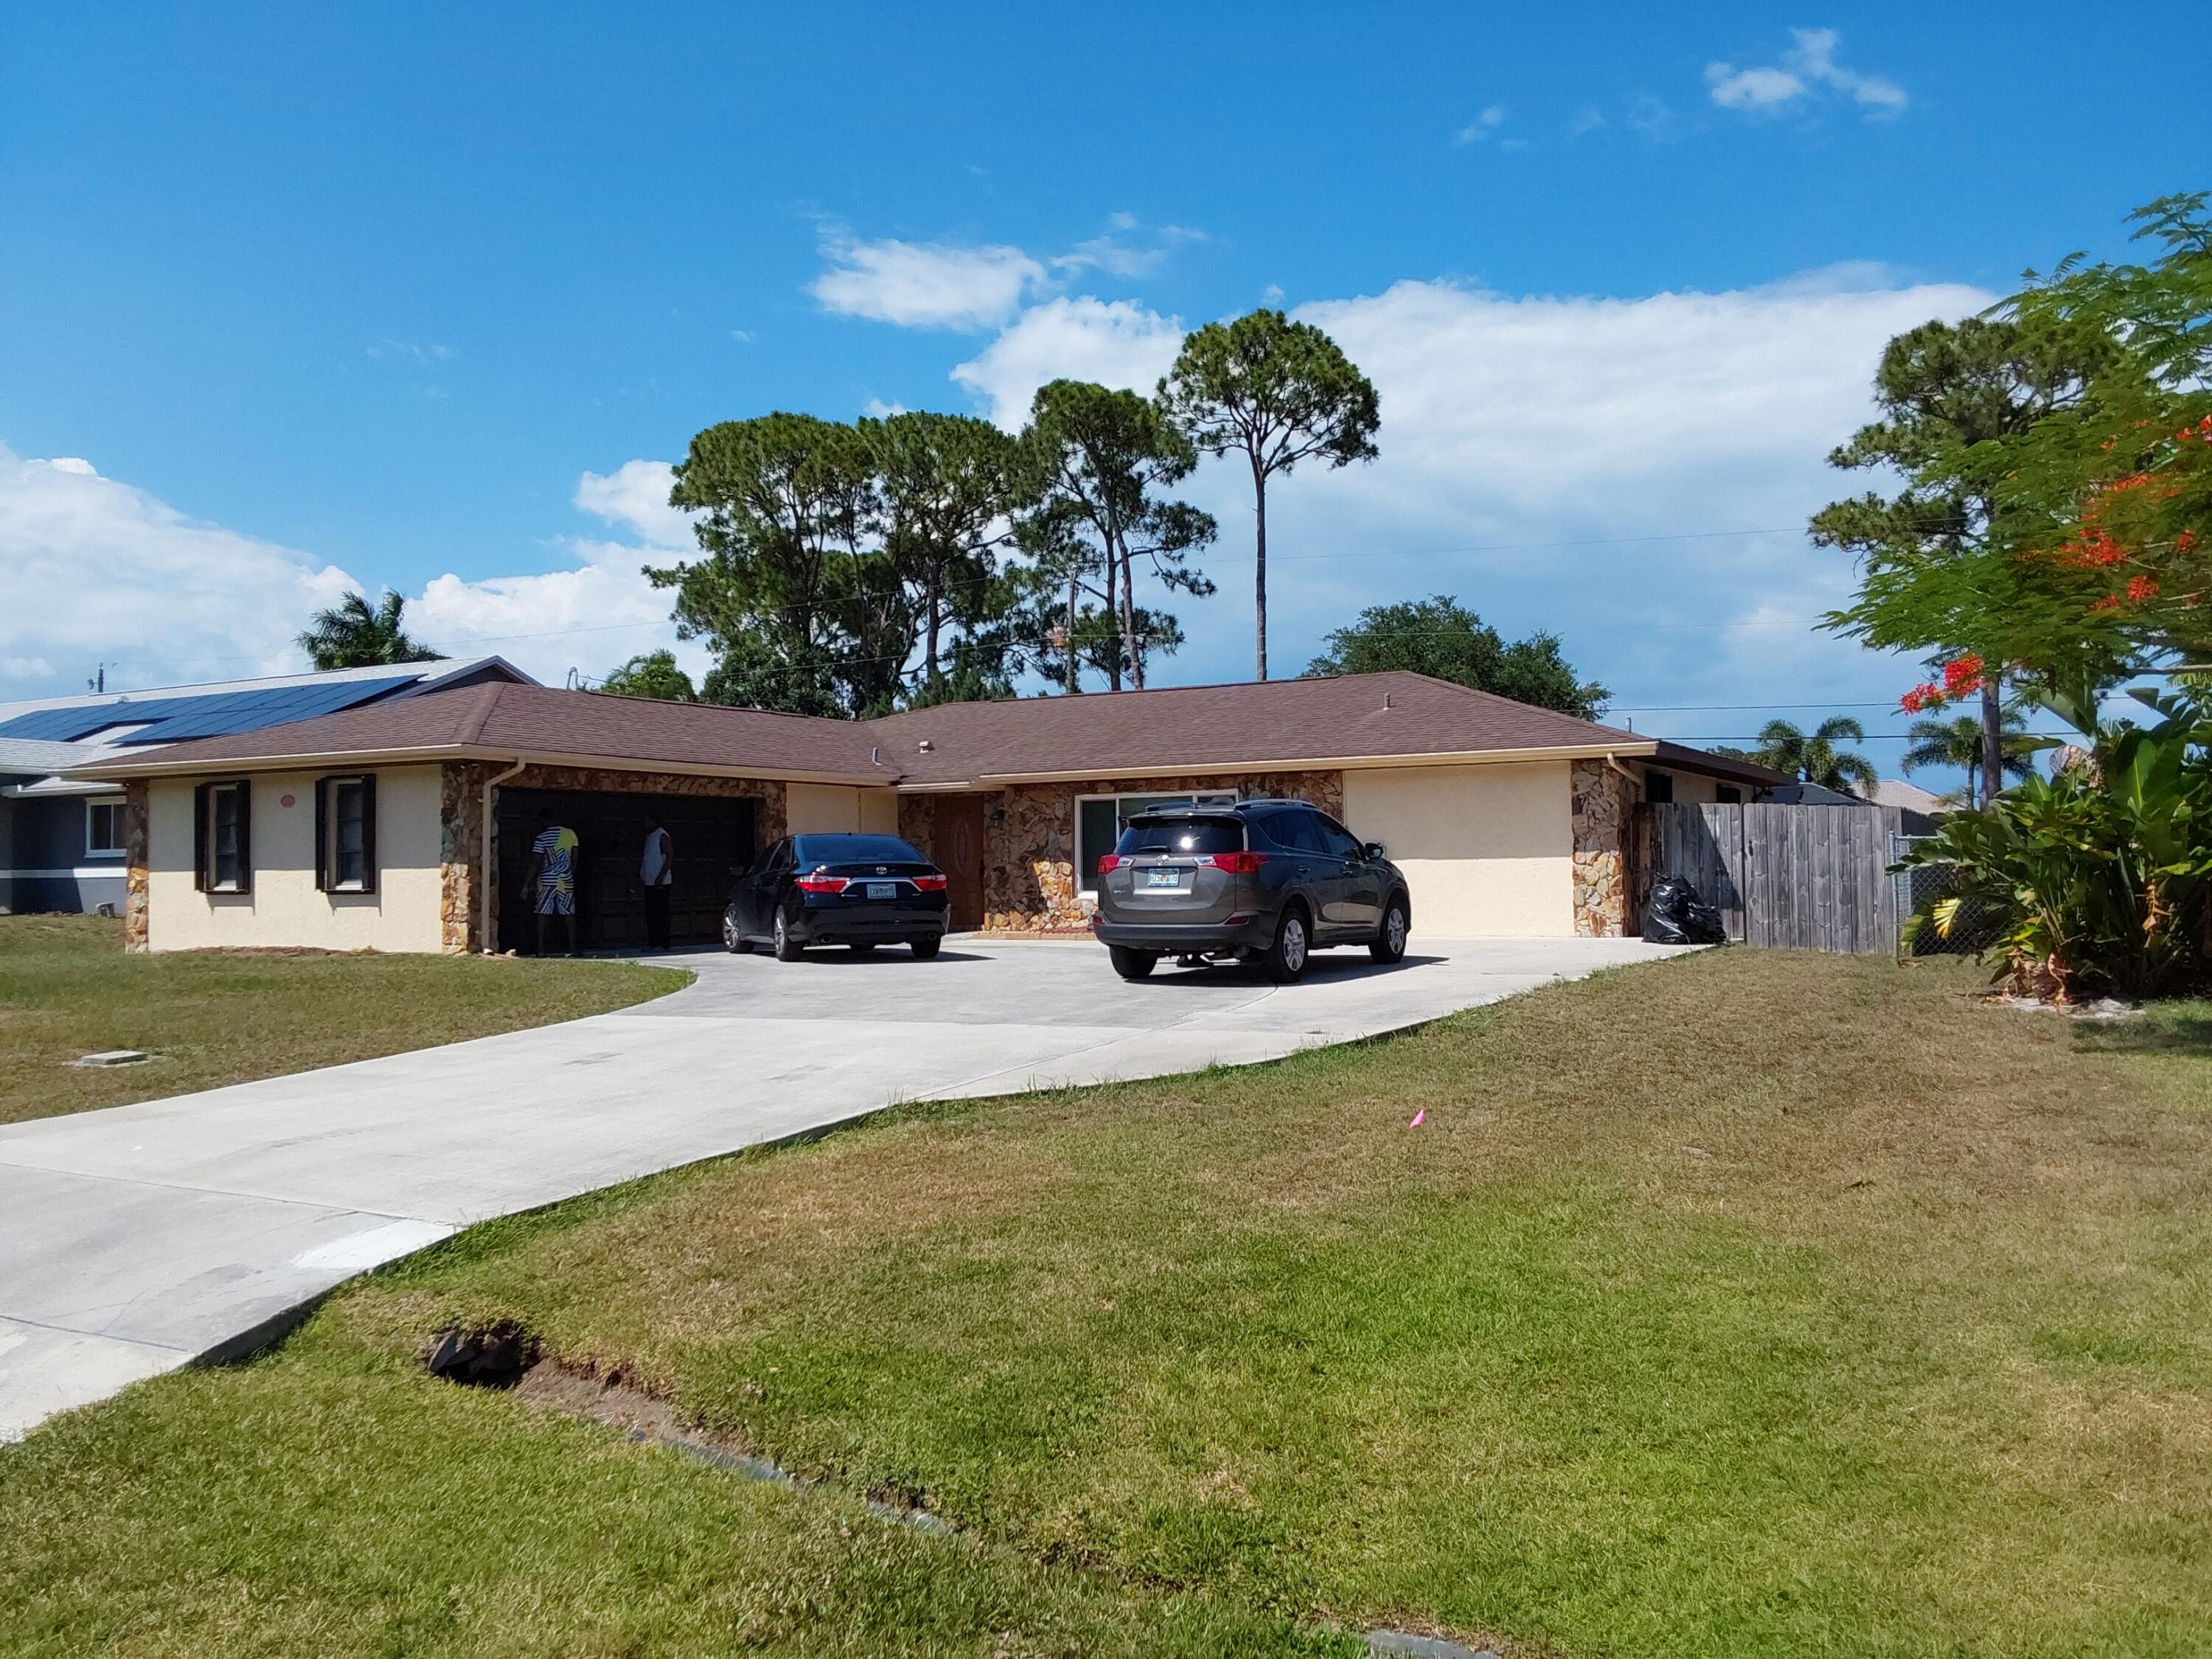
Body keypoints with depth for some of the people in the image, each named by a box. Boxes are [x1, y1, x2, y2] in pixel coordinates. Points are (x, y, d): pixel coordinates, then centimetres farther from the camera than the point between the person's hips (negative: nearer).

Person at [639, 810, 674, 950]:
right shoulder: (649, 836, 17)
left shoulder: (662, 836, -10)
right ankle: (653, 943, 13)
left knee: (661, 913, -6)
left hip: (661, 883, -9)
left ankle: (663, 944, -5)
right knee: (650, 913, 9)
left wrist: (661, 876, -22)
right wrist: (640, 871, 14)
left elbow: (671, 856, -17)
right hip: (649, 881, 9)